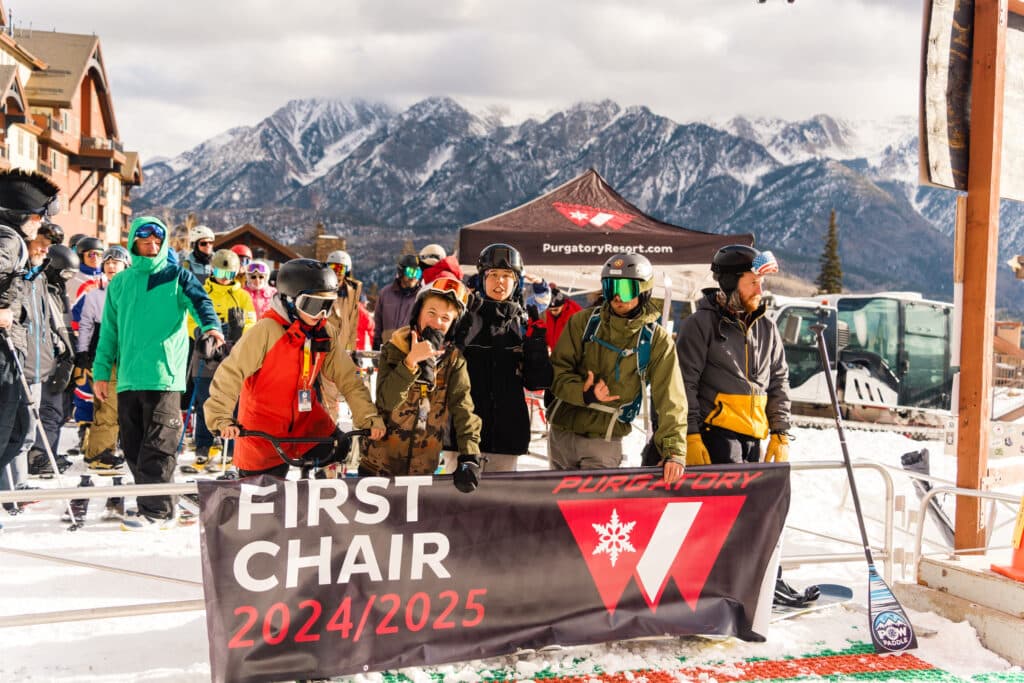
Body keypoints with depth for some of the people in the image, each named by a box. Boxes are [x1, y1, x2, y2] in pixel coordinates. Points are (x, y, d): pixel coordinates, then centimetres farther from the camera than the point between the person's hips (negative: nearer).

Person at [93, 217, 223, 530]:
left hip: (165, 375, -5)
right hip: (128, 378, 5)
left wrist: (210, 325, -33)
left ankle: (156, 511, -2)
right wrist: (101, 372, 14)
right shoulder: (119, 283, 18)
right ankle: (158, 507, 16)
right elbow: (109, 331, 20)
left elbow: (200, 301, -11)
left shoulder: (177, 276, 6)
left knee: (157, 447, -8)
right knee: (133, 447, 7)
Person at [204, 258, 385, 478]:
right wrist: (221, 418, -31)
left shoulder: (323, 336, -1)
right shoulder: (266, 331, -19)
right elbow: (231, 373, -22)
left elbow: (347, 377, -1)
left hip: (307, 423, 5)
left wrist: (369, 417, -10)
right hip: (263, 434, -5)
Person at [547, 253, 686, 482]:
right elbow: (558, 371, -2)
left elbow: (670, 400, -8)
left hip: (605, 440, -2)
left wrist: (674, 451, -18)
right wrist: (584, 393, -22)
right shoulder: (584, 322, -2)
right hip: (563, 431, 2)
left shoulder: (657, 340, -5)